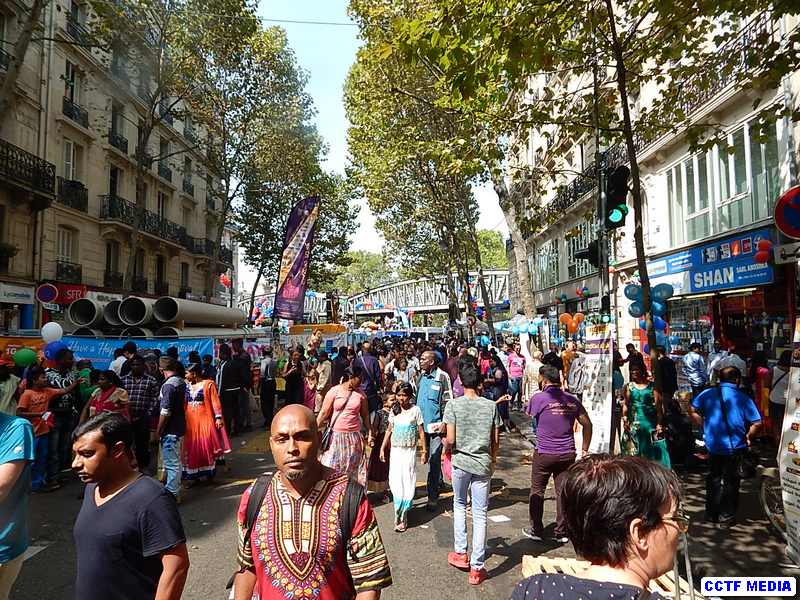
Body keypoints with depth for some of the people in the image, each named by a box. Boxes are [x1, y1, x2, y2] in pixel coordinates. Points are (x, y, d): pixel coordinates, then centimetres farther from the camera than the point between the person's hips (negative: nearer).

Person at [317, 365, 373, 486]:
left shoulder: (360, 393, 4)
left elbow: (365, 415, 11)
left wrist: (370, 432, 7)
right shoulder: (334, 391, -5)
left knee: (353, 470, 8)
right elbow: (323, 413, -4)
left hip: (354, 437, 3)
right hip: (335, 436, -3)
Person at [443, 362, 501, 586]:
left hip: (460, 462, -1)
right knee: (480, 514, 7)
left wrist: (448, 448, 10)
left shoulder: (453, 404, -9)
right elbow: (495, 441, 1)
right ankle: (477, 567, 11)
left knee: (459, 505, 23)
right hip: (483, 464, 1)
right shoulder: (491, 405, -2)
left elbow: (450, 440, -12)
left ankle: (460, 553, 26)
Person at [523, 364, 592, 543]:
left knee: (537, 491, 11)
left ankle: (536, 531, 19)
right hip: (567, 454, 4)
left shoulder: (538, 398, -11)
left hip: (544, 453, -3)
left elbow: (530, 414, 8)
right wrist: (584, 449, 12)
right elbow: (587, 424, 5)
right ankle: (561, 533, 18)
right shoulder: (572, 399, 1)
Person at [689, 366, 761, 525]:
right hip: (735, 446, -2)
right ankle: (726, 516, 20)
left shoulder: (707, 394, -3)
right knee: (731, 481, 12)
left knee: (713, 478, 17)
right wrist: (748, 437, 1)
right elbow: (756, 423, -14)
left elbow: (692, 411, -5)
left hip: (713, 445, 2)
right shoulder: (743, 398, -9)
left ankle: (711, 513, 25)